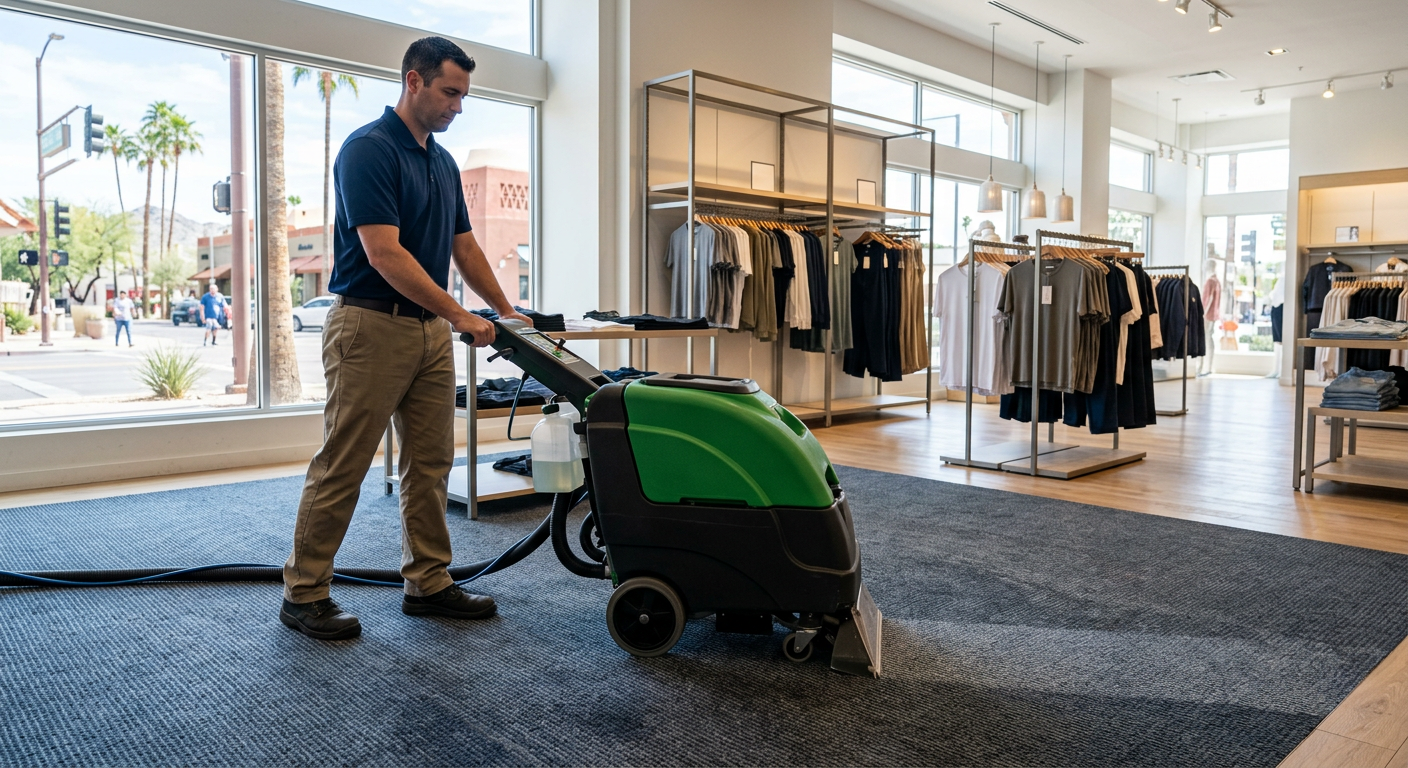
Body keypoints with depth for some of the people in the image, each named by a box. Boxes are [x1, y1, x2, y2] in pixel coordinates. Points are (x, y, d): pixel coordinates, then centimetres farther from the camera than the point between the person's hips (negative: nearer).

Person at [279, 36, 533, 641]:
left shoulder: (443, 162, 14)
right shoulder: (368, 149, -13)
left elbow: (465, 247, 19)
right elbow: (384, 255, -21)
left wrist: (505, 309, 13)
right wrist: (460, 315, -21)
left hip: (430, 330, 8)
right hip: (370, 326, -8)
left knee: (430, 463, 9)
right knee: (341, 467, -1)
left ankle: (428, 583, 19)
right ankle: (303, 593, 12)